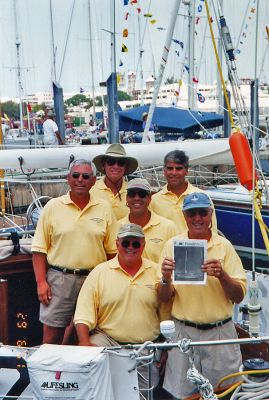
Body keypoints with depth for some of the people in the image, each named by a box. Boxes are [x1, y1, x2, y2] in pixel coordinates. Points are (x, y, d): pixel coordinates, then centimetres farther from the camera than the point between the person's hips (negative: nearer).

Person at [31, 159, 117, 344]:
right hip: (59, 278, -1)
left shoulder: (104, 209, 6)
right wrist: (41, 282, -6)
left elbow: (112, 250, 7)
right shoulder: (53, 207, 3)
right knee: (51, 335, 2)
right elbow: (40, 249, 2)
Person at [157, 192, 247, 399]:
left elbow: (239, 296, -3)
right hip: (184, 332, 0)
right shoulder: (172, 246, 0)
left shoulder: (224, 246, -1)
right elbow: (164, 298, 1)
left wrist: (222, 275, -21)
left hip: (220, 333, 0)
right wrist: (166, 279, -20)